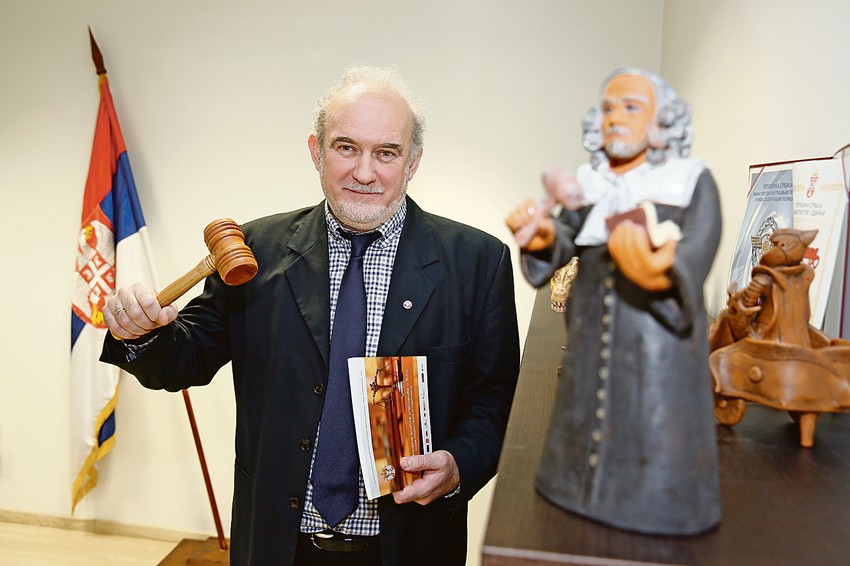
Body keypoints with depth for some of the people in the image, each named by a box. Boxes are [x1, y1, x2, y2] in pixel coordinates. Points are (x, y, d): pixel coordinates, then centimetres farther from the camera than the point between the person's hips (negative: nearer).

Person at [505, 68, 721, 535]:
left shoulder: (694, 183, -6)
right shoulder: (587, 186, 6)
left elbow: (693, 261, -19)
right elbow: (564, 238, -8)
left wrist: (661, 275, -43)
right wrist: (543, 235, -32)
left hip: (659, 345, -3)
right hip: (592, 347, 4)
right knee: (589, 430, 14)